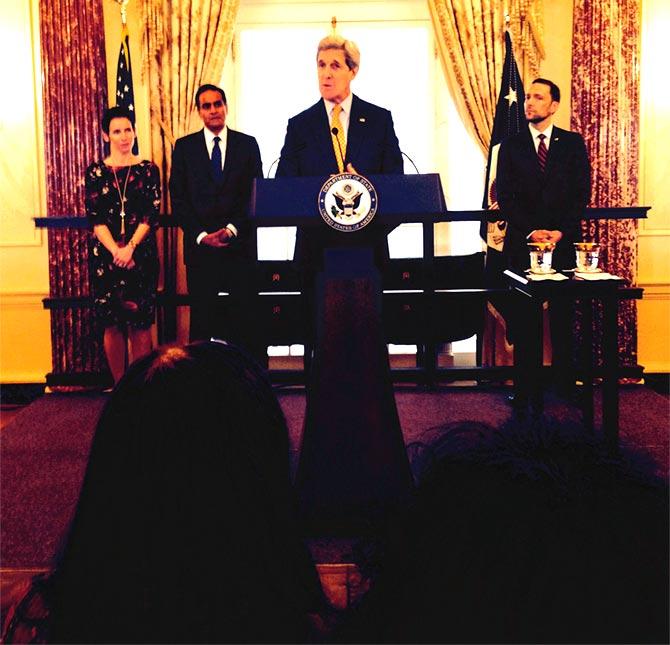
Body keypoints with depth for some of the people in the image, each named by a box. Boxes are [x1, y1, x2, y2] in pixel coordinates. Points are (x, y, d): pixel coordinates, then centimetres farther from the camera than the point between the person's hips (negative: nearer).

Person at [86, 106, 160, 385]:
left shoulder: (148, 170, 4)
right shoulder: (95, 172, 5)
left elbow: (152, 215, -3)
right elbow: (95, 218, -1)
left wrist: (130, 248, -14)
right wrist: (116, 251, -14)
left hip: (141, 253, -1)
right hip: (105, 254, 1)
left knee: (141, 323, -1)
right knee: (112, 323, 3)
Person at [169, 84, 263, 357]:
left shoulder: (247, 144, 8)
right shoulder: (184, 147, 8)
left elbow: (256, 194, 3)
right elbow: (178, 199, 4)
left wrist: (231, 229, -9)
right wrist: (202, 235, -8)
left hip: (240, 244, 0)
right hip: (200, 244, 0)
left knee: (245, 315, -1)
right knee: (201, 317, 3)